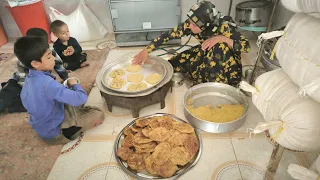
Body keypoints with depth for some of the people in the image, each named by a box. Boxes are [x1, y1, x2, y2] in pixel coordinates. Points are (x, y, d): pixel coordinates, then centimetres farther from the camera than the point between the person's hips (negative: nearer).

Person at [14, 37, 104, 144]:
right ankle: (69, 133, 0)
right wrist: (74, 84, -14)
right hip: (55, 132, -8)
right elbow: (81, 98, -36)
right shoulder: (47, 83, -34)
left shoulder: (29, 79, -7)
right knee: (99, 115, -8)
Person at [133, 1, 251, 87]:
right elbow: (168, 35, -19)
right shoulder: (190, 24, -23)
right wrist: (146, 51, -27)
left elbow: (247, 47, -32)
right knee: (173, 64, -10)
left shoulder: (223, 27, -34)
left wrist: (222, 38, -44)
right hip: (208, 54, 4)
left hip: (227, 60, -4)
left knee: (219, 46, -39)